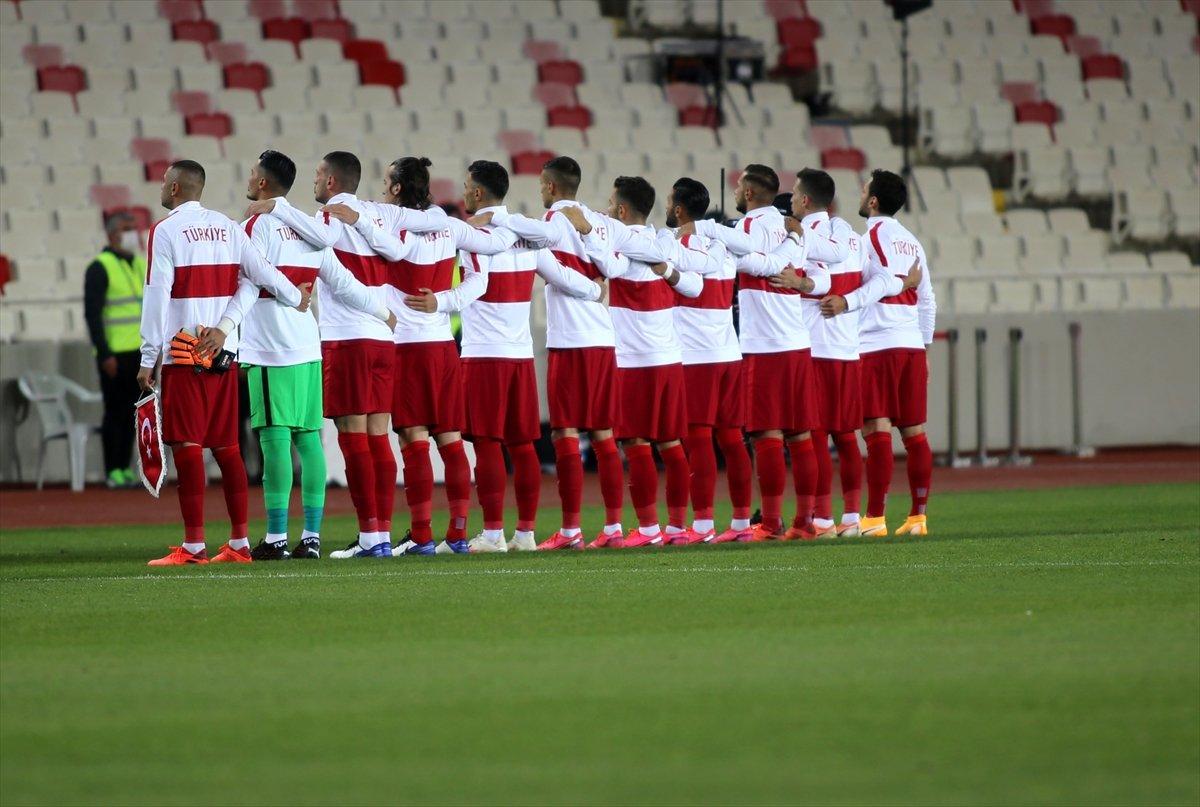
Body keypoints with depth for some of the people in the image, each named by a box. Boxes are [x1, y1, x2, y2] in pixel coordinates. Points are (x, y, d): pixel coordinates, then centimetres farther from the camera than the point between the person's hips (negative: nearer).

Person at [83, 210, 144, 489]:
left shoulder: (142, 265, 16)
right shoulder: (100, 268, -7)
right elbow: (92, 314, -11)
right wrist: (104, 353, -17)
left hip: (141, 352, 7)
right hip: (115, 355, -7)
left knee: (130, 412, 8)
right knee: (115, 411, -4)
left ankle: (125, 468, 13)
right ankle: (113, 472, 0)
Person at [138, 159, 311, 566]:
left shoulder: (165, 231, -6)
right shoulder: (226, 227, 9)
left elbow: (157, 297, -9)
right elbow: (259, 273, 5)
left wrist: (149, 357, -6)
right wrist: (297, 297, 21)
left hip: (184, 355, -6)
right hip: (225, 351, 6)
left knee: (187, 445, -6)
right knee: (226, 445, 9)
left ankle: (193, 544, -10)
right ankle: (239, 543, 9)